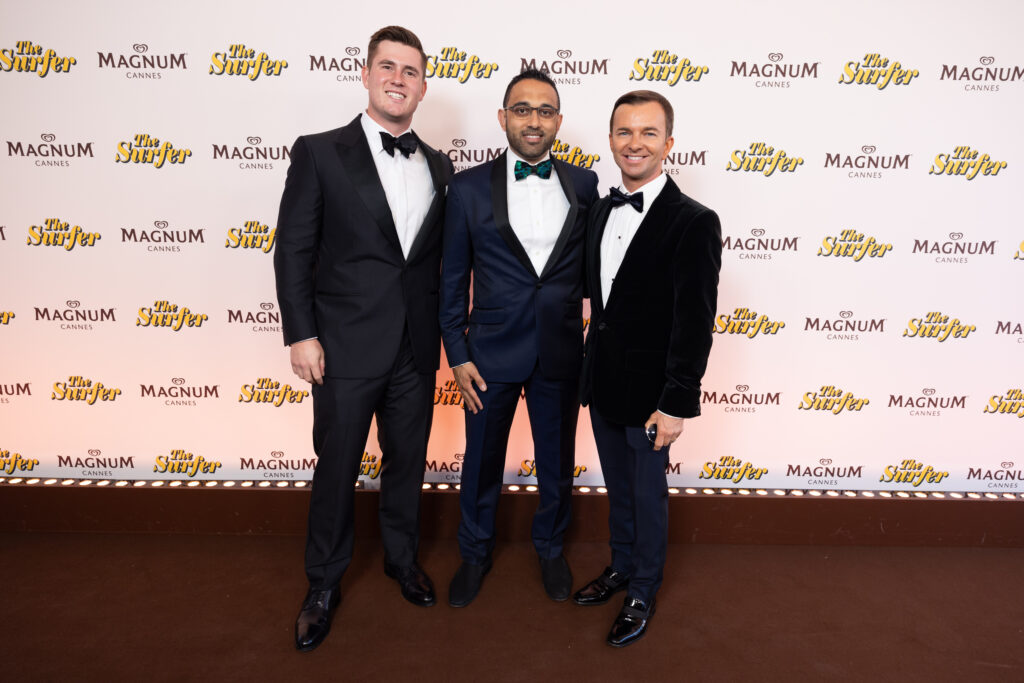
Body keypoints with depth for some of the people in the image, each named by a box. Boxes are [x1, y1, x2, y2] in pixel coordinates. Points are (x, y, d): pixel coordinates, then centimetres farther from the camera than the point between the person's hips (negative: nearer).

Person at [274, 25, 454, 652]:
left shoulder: (439, 167, 8)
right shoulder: (320, 153, -3)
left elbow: (442, 258, 12)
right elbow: (293, 251, -5)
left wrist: (446, 331, 8)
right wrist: (301, 334, -9)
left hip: (417, 348, 4)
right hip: (347, 347, -3)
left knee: (408, 461, 17)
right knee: (337, 468, 9)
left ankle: (403, 558, 41)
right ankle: (325, 584, 31)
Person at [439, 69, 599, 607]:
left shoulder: (584, 185, 0)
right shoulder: (470, 187, -4)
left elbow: (593, 265, 7)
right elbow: (453, 279, -1)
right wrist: (458, 355, -4)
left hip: (561, 355, 1)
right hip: (492, 351, -1)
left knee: (557, 461, 17)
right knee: (482, 460, 15)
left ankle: (550, 547, 43)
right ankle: (475, 553, 39)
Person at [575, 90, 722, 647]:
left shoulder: (693, 222, -16)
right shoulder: (602, 210, 6)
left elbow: (695, 324, -18)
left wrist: (676, 403, -19)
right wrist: (592, 369, 8)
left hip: (648, 391, -6)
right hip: (603, 382, 6)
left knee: (648, 494, 12)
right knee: (617, 486, 22)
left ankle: (643, 592, 33)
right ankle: (621, 567, 44)